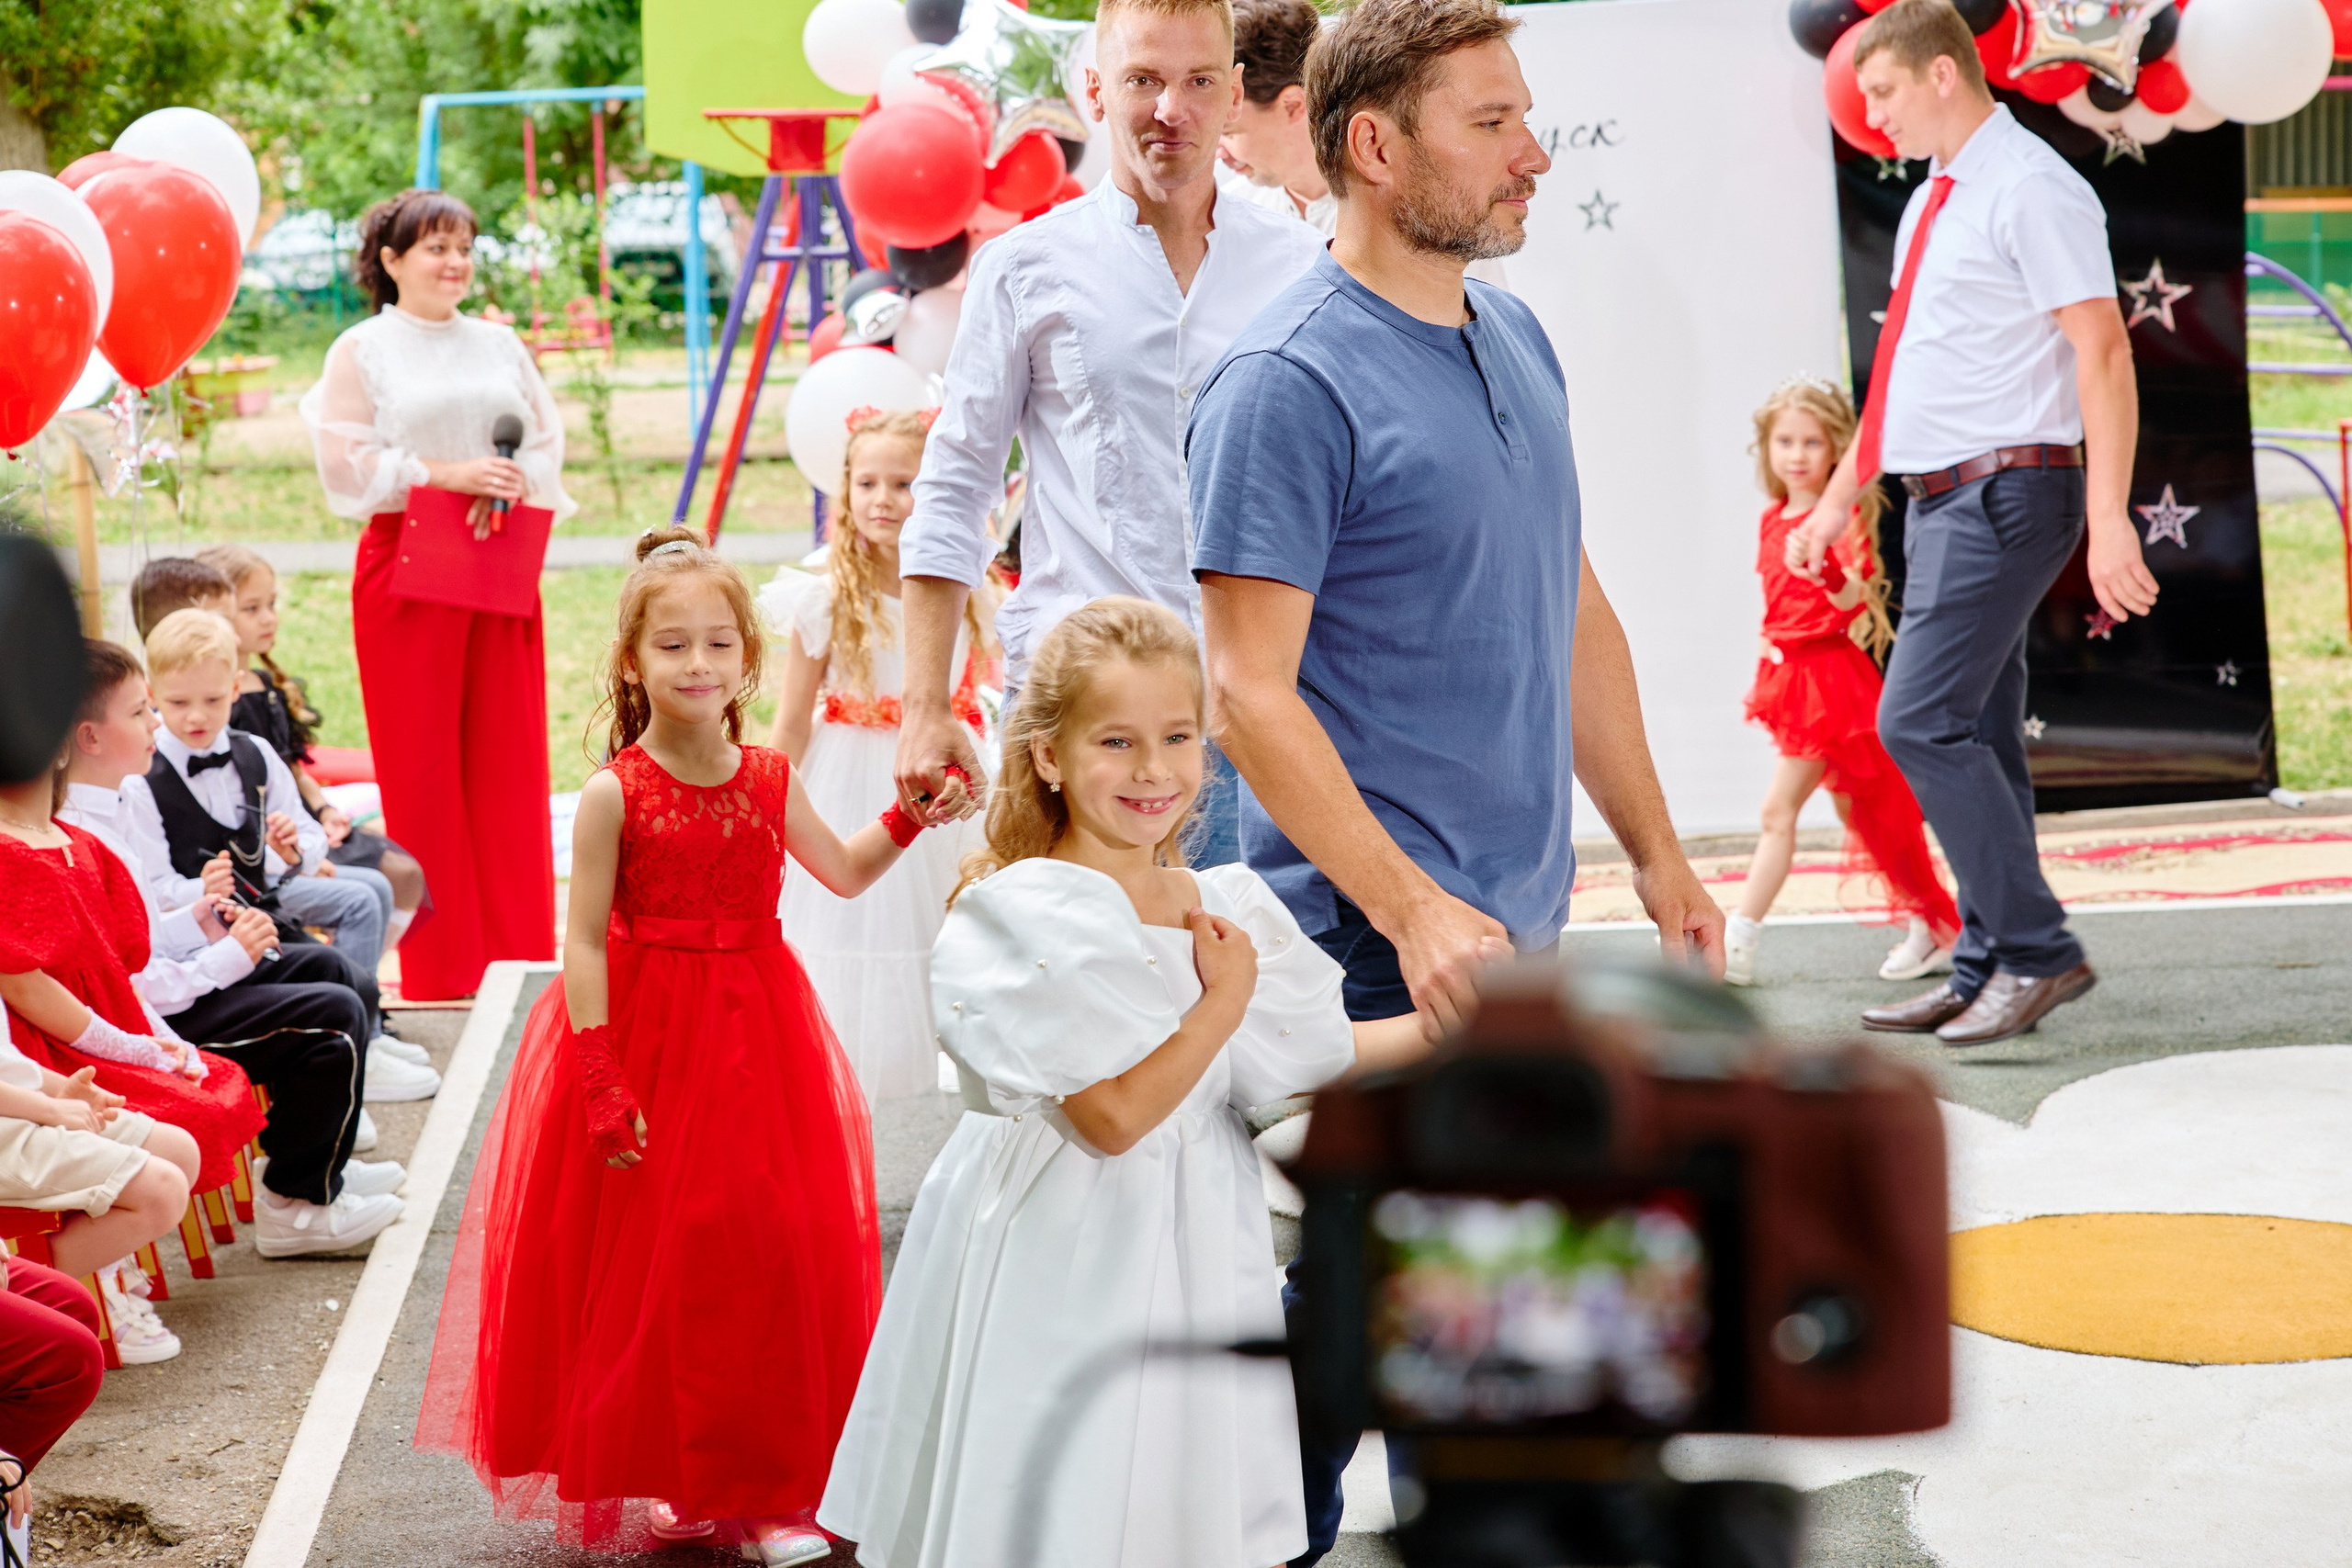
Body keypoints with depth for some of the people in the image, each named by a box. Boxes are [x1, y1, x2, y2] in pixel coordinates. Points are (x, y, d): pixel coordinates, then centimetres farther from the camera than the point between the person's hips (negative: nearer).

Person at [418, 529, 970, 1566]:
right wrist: (603, 1085, -16)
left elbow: (843, 875, 20)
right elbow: (584, 944, -11)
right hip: (647, 1036, -4)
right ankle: (667, 1479, 17)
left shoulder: (769, 780, 3)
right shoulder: (614, 795, -10)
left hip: (758, 1034, 4)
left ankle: (763, 1484, 15)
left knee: (773, 1248, 4)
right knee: (657, 1261, 2)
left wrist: (907, 819, 4)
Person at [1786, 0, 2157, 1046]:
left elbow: (2102, 350, -18)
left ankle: (2036, 951, -9)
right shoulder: (1933, 202, 16)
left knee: (1919, 722, -15)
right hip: (1944, 497, 9)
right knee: (1976, 737, 10)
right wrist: (1839, 497, 26)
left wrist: (2108, 520, -24)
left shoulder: (2029, 191, -12)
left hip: (2002, 496, -9)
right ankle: (1987, 975, 15)